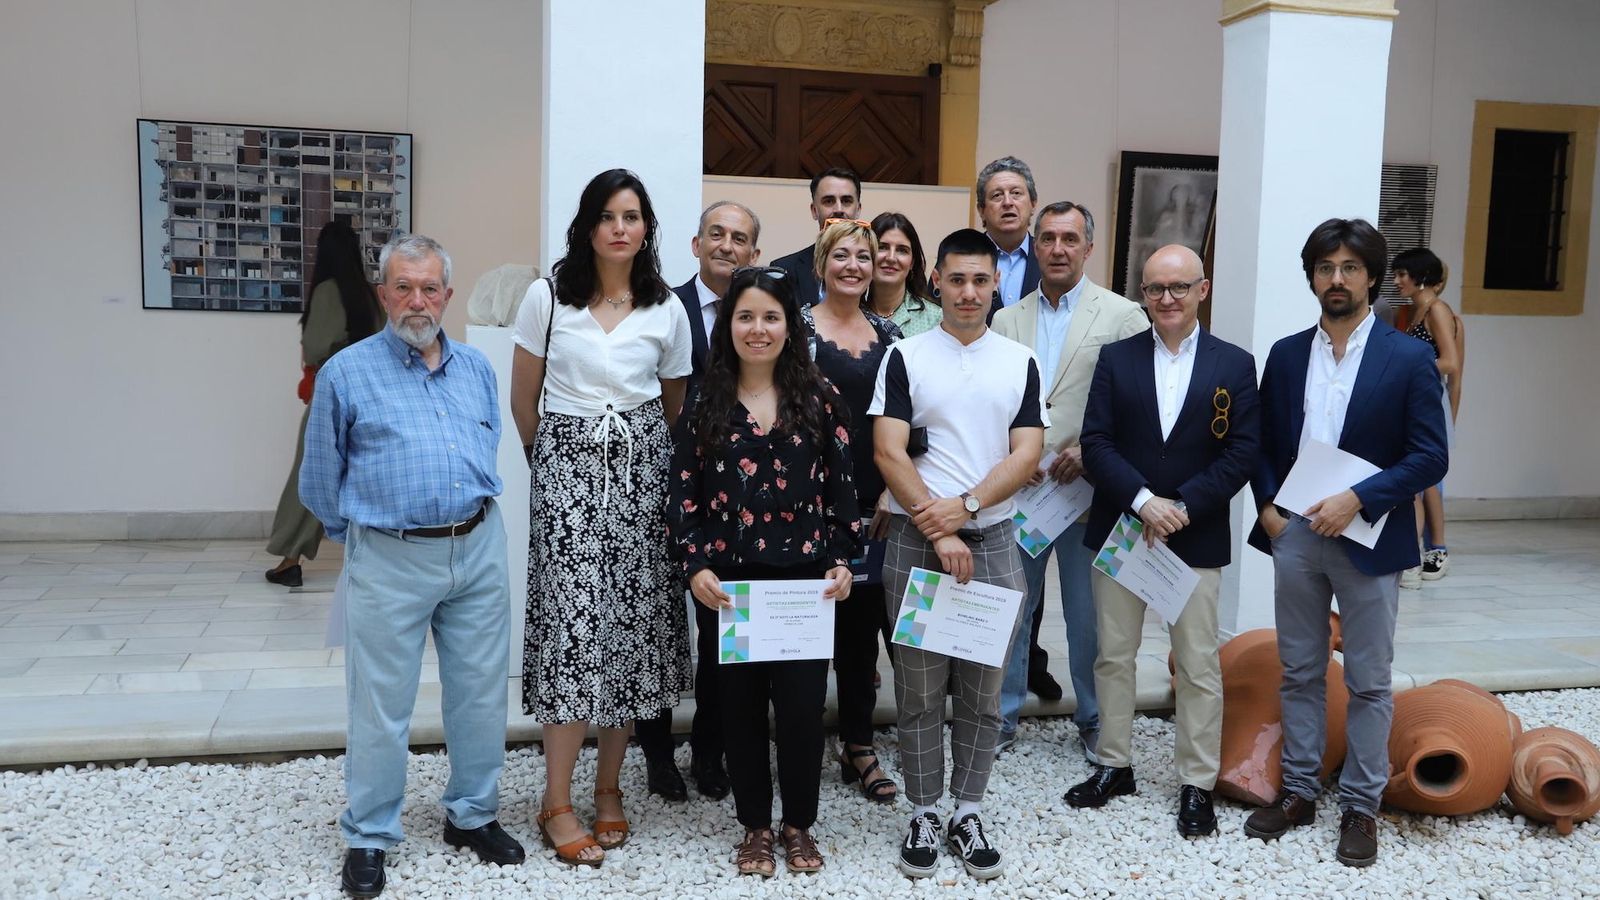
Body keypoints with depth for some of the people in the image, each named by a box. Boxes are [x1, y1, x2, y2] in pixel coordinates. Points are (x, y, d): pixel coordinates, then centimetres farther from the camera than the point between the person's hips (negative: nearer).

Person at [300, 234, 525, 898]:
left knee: (480, 695, 11)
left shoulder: (477, 369, 10)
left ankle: (472, 815, 28)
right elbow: (322, 479, 6)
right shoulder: (346, 374, -2)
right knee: (381, 707, 3)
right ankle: (368, 838, 18)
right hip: (390, 561, -4)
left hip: (478, 550, 4)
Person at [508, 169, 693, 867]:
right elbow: (523, 399, 8)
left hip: (642, 471, 3)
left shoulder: (667, 310, 6)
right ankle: (556, 802, 3)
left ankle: (608, 787, 18)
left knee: (633, 622, 3)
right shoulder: (548, 297, 1)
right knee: (574, 623, -8)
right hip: (568, 468, -2)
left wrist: (642, 457, 12)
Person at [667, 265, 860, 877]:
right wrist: (696, 568, -8)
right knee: (741, 704, 8)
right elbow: (685, 494, 2)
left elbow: (841, 487, 5)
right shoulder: (705, 404, 4)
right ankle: (755, 826, 25)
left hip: (806, 579, 0)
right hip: (729, 583, 1)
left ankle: (798, 823, 22)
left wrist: (841, 561, -3)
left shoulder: (819, 399, 3)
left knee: (801, 704, 1)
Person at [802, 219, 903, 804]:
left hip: (874, 502, 4)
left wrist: (892, 494, 6)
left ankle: (858, 745, 21)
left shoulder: (888, 334, 11)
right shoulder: (798, 326, -3)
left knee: (862, 621, 9)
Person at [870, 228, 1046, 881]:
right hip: (915, 537, -2)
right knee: (919, 687, 4)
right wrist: (939, 531, -12)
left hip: (992, 538, 2)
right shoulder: (905, 356, 1)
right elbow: (888, 451, -7)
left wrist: (964, 506, -14)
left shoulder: (1020, 362, 7)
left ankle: (967, 813, 20)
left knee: (983, 689, 7)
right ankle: (923, 815, 17)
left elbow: (1026, 453, -1)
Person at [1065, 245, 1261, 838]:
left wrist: (1183, 506, -15)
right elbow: (1096, 443, -4)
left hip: (1196, 538, -1)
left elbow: (1243, 453, -5)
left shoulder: (1234, 365, 1)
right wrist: (1143, 500, -18)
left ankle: (1197, 784, 17)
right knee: (1114, 655, 11)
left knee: (1198, 666, 5)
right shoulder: (1116, 359, 3)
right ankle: (1114, 765, 26)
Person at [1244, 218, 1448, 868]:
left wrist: (1356, 500, -18)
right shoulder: (1286, 355, 6)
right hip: (1294, 534, 3)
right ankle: (1298, 791, 25)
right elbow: (1262, 444, 12)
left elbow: (1430, 457, -9)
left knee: (1368, 683, 6)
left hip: (1368, 540, -3)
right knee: (1299, 673, 12)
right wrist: (1268, 509, -2)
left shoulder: (1409, 359, -5)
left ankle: (1361, 807, 18)